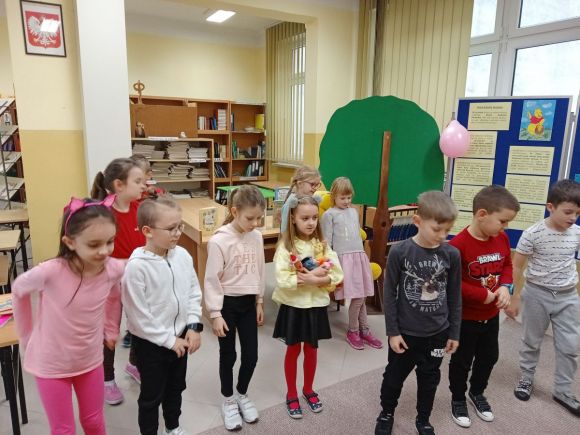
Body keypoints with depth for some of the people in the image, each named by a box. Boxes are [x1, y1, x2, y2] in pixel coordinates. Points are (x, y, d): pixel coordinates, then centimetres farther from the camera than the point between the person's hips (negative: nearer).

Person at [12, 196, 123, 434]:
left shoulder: (115, 269, -20)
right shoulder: (50, 272, -31)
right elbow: (19, 290, -7)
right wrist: (27, 335, 0)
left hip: (90, 360, 3)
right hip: (51, 364, -2)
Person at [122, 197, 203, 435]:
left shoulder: (182, 255, -8)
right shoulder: (137, 266, -25)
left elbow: (194, 292, 2)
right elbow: (138, 315, -21)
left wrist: (194, 326, -6)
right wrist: (168, 339, -15)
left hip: (180, 337, 6)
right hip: (151, 343, -6)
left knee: (176, 388, 26)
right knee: (152, 395, 16)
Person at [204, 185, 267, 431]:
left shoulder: (257, 237, -2)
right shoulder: (219, 241, -19)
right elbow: (211, 280, -15)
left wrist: (260, 302, 11)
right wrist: (215, 313, -14)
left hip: (249, 302, 5)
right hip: (227, 303, -4)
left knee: (251, 355, 11)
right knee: (228, 355, 11)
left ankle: (242, 394, 38)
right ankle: (228, 400, 34)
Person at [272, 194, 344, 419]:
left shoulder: (322, 244, -1)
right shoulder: (285, 246, -13)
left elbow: (337, 275, -5)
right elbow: (282, 279, -22)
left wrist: (319, 279, -22)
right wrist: (312, 277, -26)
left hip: (316, 305, 3)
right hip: (293, 306, -3)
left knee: (311, 349, 18)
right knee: (293, 350, 13)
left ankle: (308, 389, 40)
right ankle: (291, 394, 32)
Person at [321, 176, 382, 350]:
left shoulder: (354, 212, 17)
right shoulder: (329, 214, -1)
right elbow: (327, 242, -3)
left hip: (360, 256, 6)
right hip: (344, 258, -5)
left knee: (361, 296, 7)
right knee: (357, 298, -6)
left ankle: (364, 330, 24)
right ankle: (352, 331, 15)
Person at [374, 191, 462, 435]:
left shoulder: (451, 255, -9)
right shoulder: (399, 252, -17)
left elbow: (455, 297, 1)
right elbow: (390, 294, -10)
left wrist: (454, 332, 4)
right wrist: (392, 331, -9)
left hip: (437, 333, 2)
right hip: (405, 331, -2)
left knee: (429, 378, 20)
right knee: (394, 376, 16)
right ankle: (386, 414, 42)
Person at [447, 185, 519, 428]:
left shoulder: (502, 239, -5)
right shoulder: (458, 245, -28)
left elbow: (507, 266, 9)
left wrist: (505, 286, -11)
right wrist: (483, 295, -24)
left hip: (492, 315, 7)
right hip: (465, 317, -6)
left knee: (489, 356, 23)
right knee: (462, 361, 12)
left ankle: (477, 392, 48)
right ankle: (458, 399, 36)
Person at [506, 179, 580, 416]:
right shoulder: (533, 234, -18)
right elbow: (516, 267, -11)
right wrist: (513, 298, -9)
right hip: (537, 294, -3)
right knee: (532, 341, 14)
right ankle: (526, 378, 35)